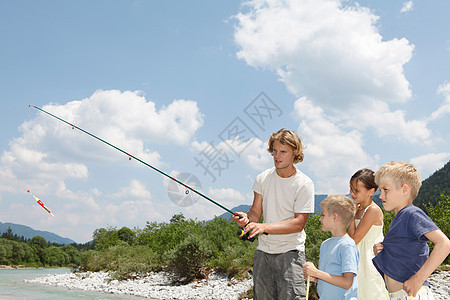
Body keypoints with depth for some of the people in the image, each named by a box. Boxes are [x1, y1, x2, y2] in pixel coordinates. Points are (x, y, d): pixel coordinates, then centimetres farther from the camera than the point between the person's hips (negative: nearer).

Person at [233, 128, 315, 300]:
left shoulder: (304, 184, -9)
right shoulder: (262, 179, 4)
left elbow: (299, 223, -14)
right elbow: (256, 212, 6)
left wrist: (265, 227, -25)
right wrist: (247, 218, -18)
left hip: (290, 251, -4)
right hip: (263, 251, 4)